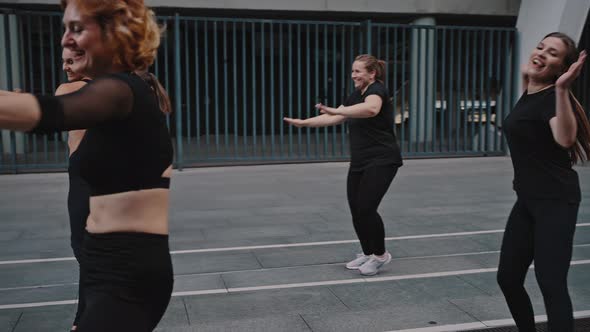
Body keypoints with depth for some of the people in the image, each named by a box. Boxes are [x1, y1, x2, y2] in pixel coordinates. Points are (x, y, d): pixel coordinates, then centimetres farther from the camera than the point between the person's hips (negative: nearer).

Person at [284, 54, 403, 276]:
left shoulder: (377, 89, -13)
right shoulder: (356, 95, 14)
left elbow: (371, 109, -38)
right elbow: (333, 119, 20)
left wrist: (335, 110, -46)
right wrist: (304, 122, 12)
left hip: (382, 161, -8)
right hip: (359, 163, 8)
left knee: (366, 208, -14)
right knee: (356, 210, 5)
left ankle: (380, 255, 7)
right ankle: (368, 254, 24)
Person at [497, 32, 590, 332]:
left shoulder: (553, 97, -15)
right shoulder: (528, 94, 11)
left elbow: (565, 139, -37)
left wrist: (562, 89, -42)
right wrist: (526, 80, 31)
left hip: (555, 201, -9)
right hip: (527, 199, 9)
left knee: (550, 283, -11)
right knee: (508, 277, 13)